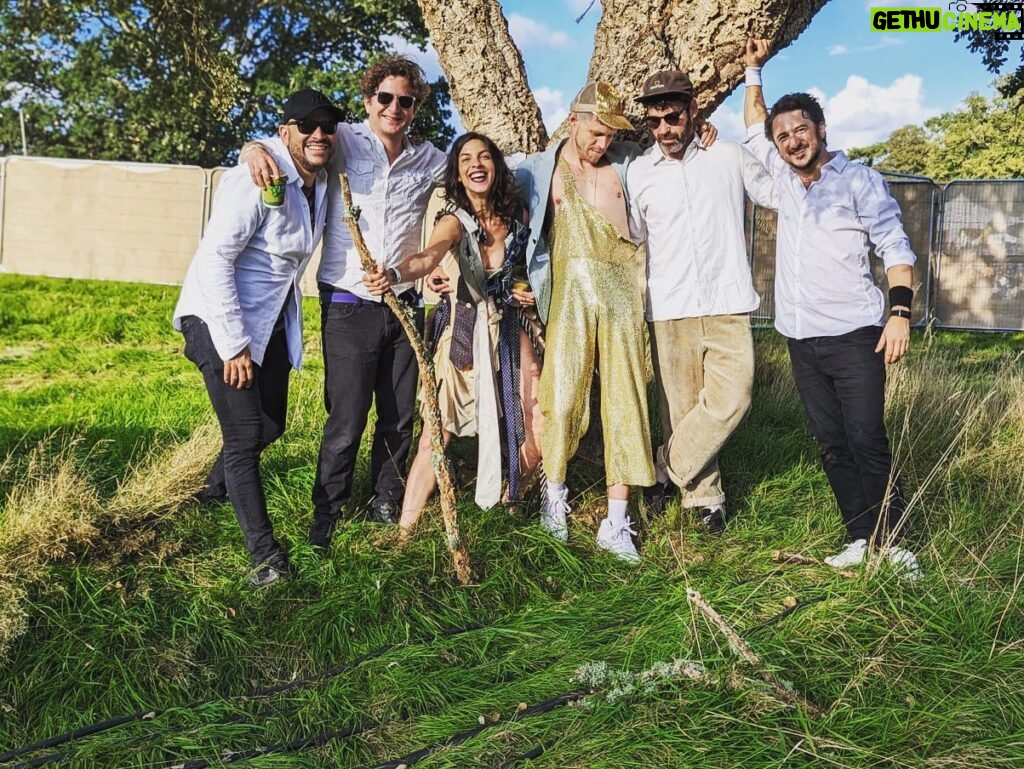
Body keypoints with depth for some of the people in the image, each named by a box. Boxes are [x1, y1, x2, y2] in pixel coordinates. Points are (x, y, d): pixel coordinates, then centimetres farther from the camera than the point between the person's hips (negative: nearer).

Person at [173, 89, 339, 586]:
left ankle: (217, 487, 48)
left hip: (271, 321, 8)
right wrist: (233, 345, -23)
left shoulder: (320, 180, 1)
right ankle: (265, 553, 1)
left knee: (271, 425, 18)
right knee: (245, 434, -11)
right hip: (220, 319, -8)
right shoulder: (259, 178, -22)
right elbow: (215, 257, -24)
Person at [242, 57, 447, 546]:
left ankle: (387, 505, 31)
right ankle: (326, 514, 20)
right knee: (346, 422, -1)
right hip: (349, 307, -3)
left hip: (405, 305, 4)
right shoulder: (344, 141, -2)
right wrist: (256, 147, -22)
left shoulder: (431, 161, 7)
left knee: (400, 419, 12)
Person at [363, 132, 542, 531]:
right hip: (465, 330, -4)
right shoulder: (455, 219, -10)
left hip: (513, 327, 4)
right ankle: (405, 528, 0)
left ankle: (509, 503, 29)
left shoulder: (517, 214, 2)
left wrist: (532, 291, 0)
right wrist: (394, 274, -54)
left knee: (538, 430, 0)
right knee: (438, 430, -9)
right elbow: (429, 256, -33)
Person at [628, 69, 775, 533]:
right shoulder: (638, 173, 7)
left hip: (727, 305, 0)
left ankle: (666, 472, 9)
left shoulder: (729, 158, 7)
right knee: (680, 408, 3)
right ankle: (705, 497, 18)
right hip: (669, 310, 0)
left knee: (731, 400, -10)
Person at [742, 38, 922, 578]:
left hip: (854, 335, -5)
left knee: (866, 440, -9)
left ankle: (892, 541, 1)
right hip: (801, 337, 5)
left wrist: (900, 311, -15)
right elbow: (753, 128, 30)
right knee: (831, 444, 5)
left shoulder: (859, 180, -2)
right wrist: (754, 70, 27)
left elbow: (895, 247, -5)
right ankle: (860, 538, 12)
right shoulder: (784, 179, 14)